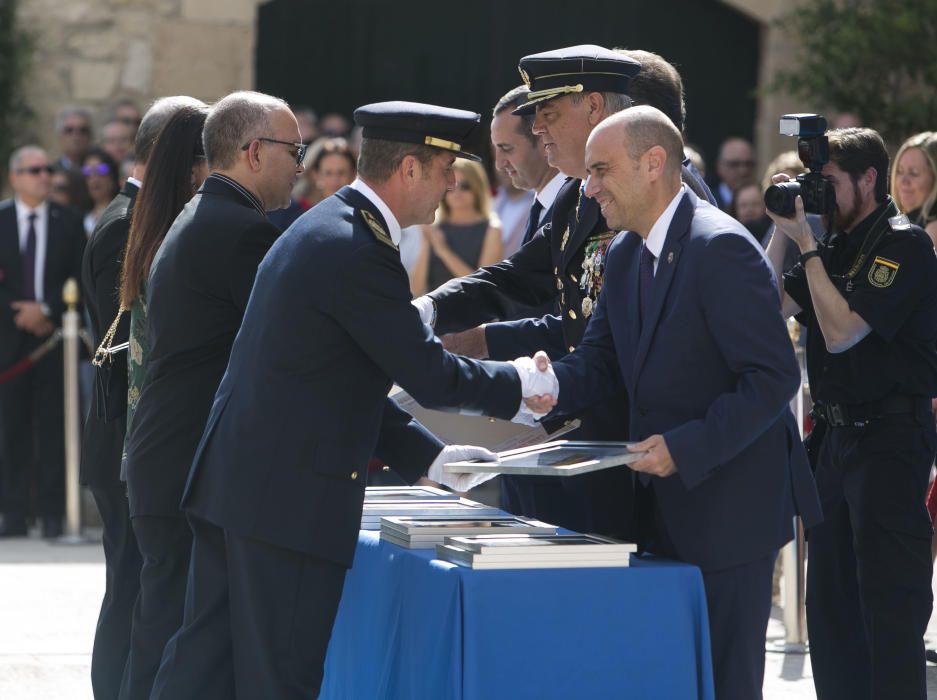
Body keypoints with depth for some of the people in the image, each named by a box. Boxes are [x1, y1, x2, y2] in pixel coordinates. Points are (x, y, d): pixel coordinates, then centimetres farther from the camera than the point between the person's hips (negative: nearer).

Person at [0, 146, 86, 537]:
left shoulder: (68, 222, 8)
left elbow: (79, 279, 2)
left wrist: (47, 310, -10)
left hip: (54, 334, 0)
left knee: (52, 425, -3)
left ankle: (52, 513, -1)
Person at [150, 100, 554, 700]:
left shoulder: (323, 229, 17)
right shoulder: (360, 252, -16)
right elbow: (430, 376, -13)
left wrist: (431, 457, 18)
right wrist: (523, 383, 3)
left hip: (233, 481, 10)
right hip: (292, 495, -10)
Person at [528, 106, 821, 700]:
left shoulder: (721, 248, -18)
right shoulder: (625, 254, 10)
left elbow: (773, 377, -21)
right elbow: (601, 361, 11)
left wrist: (684, 448, -25)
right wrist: (553, 384, -11)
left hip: (729, 503, -9)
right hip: (664, 504, 9)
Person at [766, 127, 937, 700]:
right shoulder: (838, 245, 12)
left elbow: (842, 332, -19)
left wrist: (807, 246, -15)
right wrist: (784, 233, 1)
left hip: (891, 435, -9)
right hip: (840, 433, 9)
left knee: (889, 603, -8)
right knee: (830, 600, 14)